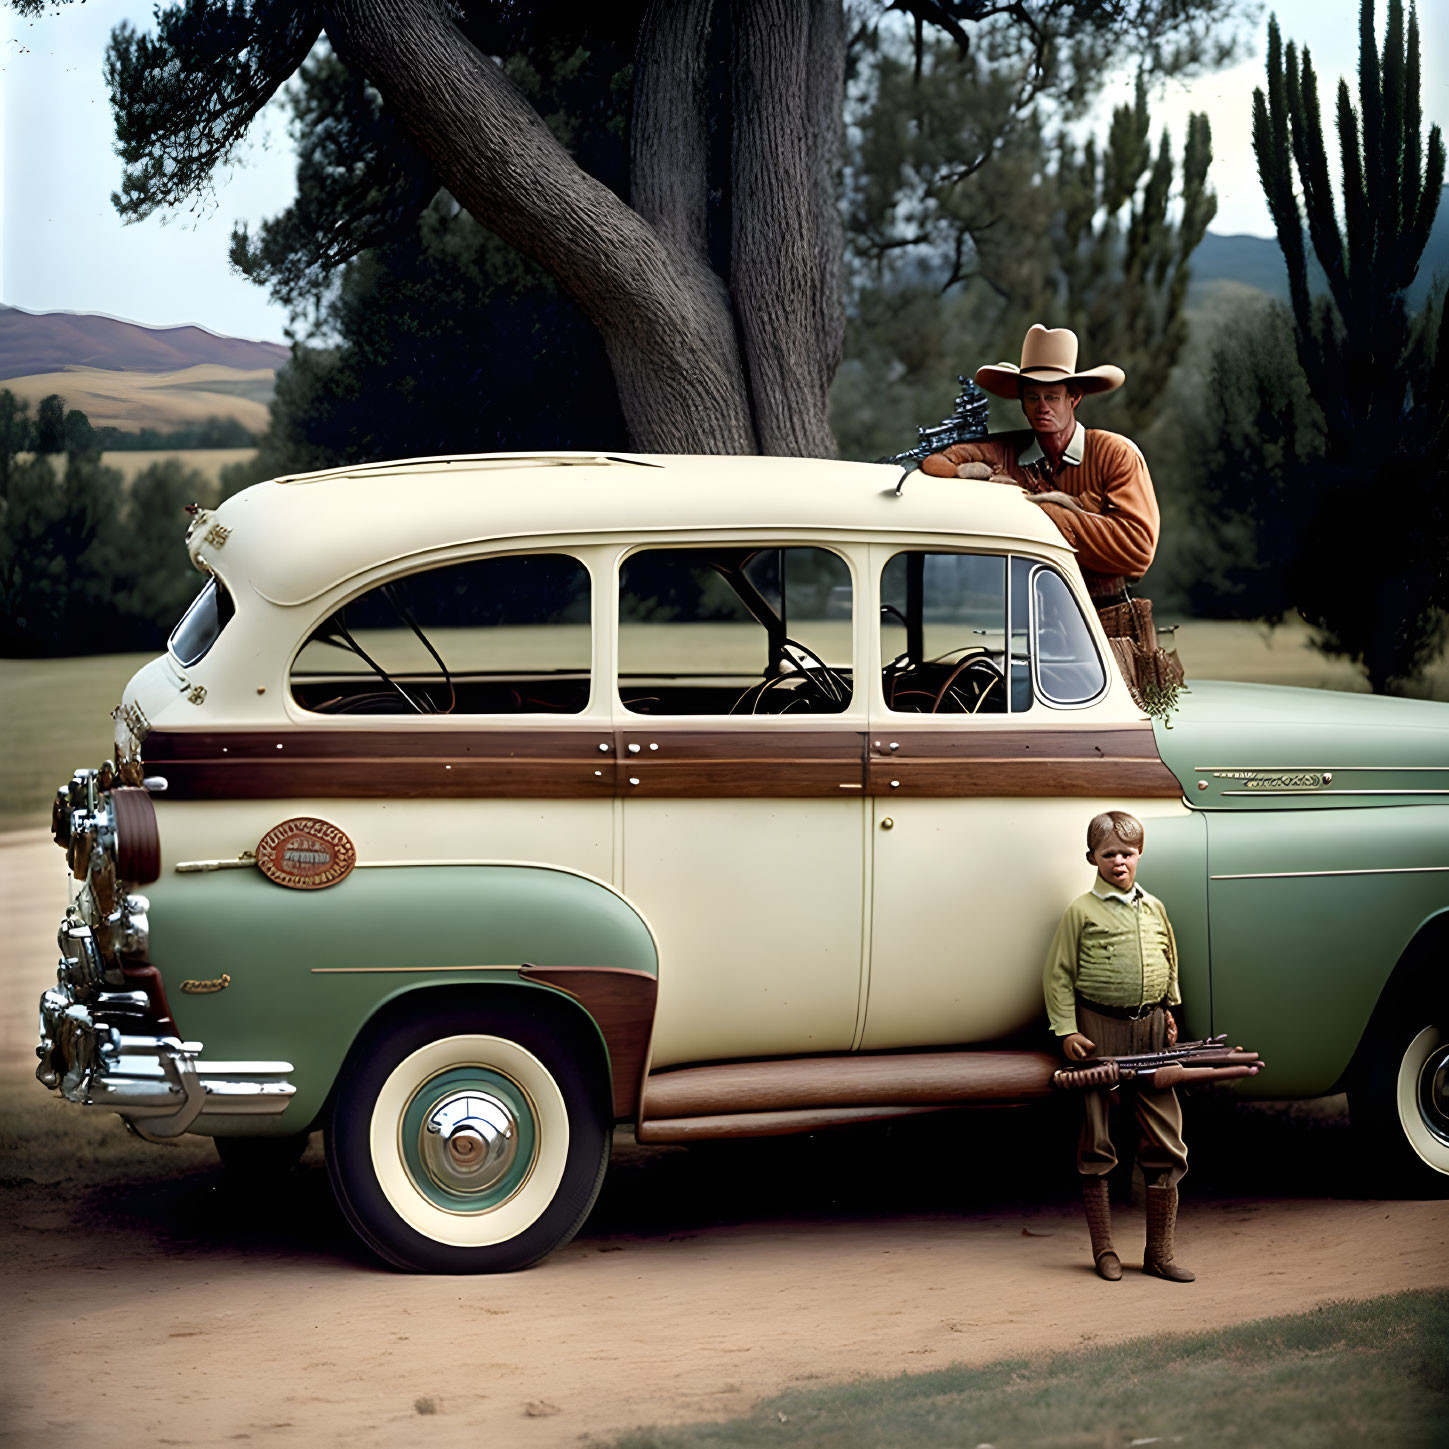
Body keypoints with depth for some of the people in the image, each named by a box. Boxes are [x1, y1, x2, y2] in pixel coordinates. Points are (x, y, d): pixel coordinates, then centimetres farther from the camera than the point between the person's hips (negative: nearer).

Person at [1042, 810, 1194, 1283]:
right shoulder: (1082, 911, -2)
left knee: (1167, 1145, 2)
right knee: (1096, 1143, 2)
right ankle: (1104, 1251, 10)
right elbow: (1057, 975, -3)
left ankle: (1160, 1252, 9)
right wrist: (1067, 1030, -10)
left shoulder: (1154, 909, 12)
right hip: (1099, 1030, -4)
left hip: (1151, 1029, 4)